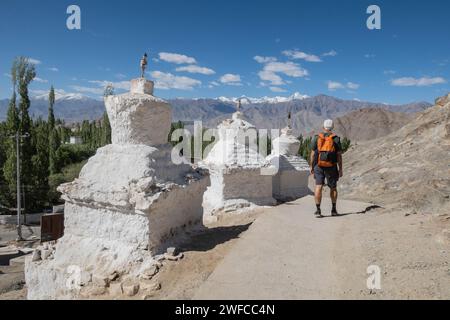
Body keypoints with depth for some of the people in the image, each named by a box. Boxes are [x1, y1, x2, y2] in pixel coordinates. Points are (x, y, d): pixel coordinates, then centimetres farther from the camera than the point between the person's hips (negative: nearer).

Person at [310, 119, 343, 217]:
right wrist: (340, 169, 4)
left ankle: (318, 210, -11)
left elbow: (313, 154, 1)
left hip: (319, 166, 0)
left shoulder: (317, 138, 3)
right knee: (333, 187, 15)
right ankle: (334, 209, 23)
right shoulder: (336, 139, 1)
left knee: (319, 187, -4)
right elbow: (339, 155, -2)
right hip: (331, 167, 0)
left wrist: (311, 167, 10)